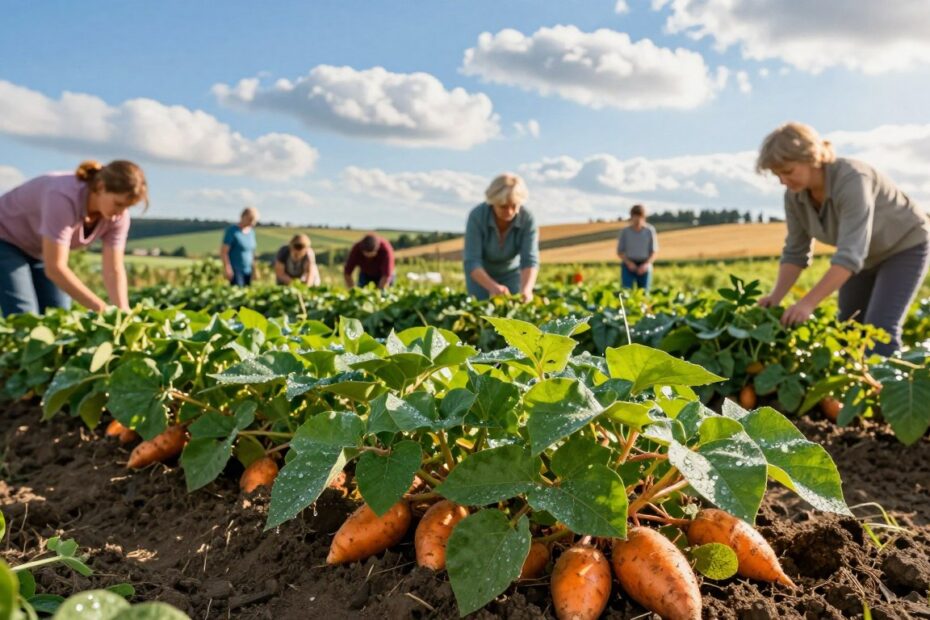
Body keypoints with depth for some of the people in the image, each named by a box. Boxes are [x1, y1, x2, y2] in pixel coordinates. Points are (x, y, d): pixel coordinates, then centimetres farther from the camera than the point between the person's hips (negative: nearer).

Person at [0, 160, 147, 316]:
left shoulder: (118, 214, -21)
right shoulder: (65, 198, -39)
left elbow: (114, 270, -18)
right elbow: (54, 268, -38)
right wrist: (101, 309, -38)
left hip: (41, 251, 6)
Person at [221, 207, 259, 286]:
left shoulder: (251, 231, 9)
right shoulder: (232, 231, -11)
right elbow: (223, 252, -13)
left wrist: (254, 269, 16)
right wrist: (228, 270, -18)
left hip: (247, 271, 7)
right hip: (235, 271, -7)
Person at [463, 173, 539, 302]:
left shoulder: (527, 219, -27)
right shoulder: (477, 216, -31)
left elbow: (530, 260, -32)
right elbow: (472, 262, -34)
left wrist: (526, 290, -51)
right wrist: (494, 288, -50)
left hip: (511, 272, 1)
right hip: (480, 273, -1)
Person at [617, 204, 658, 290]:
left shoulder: (650, 230, -2)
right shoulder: (625, 232, -2)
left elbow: (654, 251, 0)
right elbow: (619, 252, 2)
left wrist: (646, 264, -16)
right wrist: (629, 263, -15)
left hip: (643, 267, 1)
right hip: (629, 266, -1)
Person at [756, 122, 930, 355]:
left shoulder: (851, 180, -36)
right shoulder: (795, 195, -17)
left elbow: (850, 254, -42)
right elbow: (795, 252, -11)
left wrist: (808, 302, -49)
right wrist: (775, 298, -25)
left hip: (905, 245, -6)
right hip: (867, 255, 7)